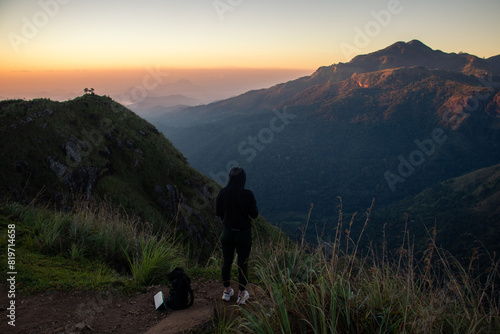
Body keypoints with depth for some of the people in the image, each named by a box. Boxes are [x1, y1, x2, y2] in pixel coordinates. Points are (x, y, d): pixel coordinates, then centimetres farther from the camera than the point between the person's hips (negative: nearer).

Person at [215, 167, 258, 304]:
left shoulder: (222, 193, -10)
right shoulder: (248, 194, -18)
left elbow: (218, 213, -1)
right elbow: (254, 214, -9)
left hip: (227, 232, 3)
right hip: (243, 234, -3)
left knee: (226, 262, 18)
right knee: (242, 264, 12)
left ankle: (227, 291, 33)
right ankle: (242, 294, 25)